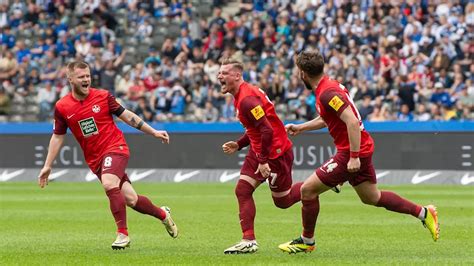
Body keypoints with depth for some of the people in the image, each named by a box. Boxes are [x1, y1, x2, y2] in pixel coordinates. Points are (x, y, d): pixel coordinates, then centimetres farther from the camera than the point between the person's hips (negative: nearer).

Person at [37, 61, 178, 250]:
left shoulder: (103, 96, -5)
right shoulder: (62, 107, -1)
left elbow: (127, 116, 4)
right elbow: (57, 137, 9)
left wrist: (154, 132, 5)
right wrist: (48, 166, 6)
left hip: (115, 147, -3)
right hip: (95, 158, 3)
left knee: (109, 184, -31)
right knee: (130, 199, 1)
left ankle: (122, 234, -22)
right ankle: (162, 214, 29)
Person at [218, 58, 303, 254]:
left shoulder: (247, 99, -24)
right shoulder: (240, 96, 9)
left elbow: (267, 130, -28)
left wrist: (263, 161, -25)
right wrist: (238, 145, 10)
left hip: (276, 152, -10)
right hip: (259, 150, 10)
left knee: (282, 201, 4)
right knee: (242, 190, -2)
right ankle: (248, 241, -3)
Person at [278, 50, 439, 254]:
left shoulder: (327, 93, -21)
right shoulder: (328, 86, 9)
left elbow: (352, 121, -29)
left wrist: (354, 157, -29)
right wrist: (300, 128, 27)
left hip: (350, 153, -10)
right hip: (361, 148, 10)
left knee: (308, 189, -4)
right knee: (371, 197, 21)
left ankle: (306, 241, 9)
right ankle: (423, 212, 24)